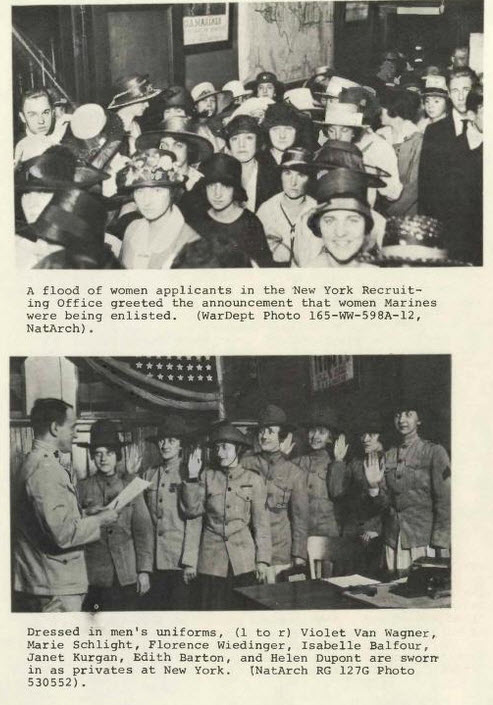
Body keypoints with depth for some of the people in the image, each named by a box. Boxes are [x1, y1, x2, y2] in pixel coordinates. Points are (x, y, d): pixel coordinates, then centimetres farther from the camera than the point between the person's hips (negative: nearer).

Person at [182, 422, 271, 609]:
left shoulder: (253, 480, 5)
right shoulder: (207, 476, 8)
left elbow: (261, 522, 5)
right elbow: (193, 510, -1)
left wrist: (262, 560, 0)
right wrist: (192, 478, -8)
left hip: (244, 561, -1)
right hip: (212, 560, 1)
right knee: (214, 606, 0)